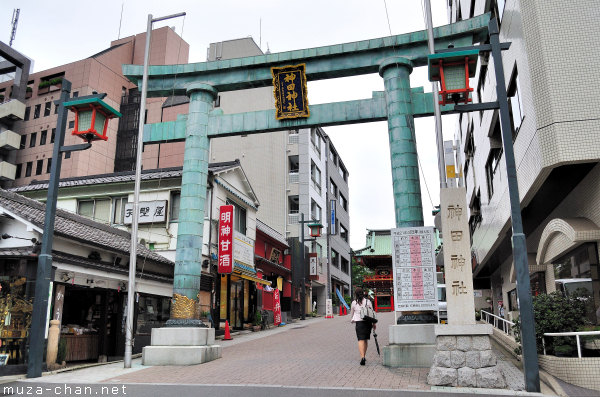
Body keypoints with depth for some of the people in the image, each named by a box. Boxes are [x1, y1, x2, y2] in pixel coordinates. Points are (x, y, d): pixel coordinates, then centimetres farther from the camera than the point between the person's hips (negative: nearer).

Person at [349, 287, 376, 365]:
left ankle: (362, 357, -22)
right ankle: (364, 356, 26)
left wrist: (351, 320, 31)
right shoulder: (368, 301, 2)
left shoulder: (354, 302, -1)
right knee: (366, 340, 16)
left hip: (359, 322, -2)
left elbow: (351, 313, 11)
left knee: (361, 340, -7)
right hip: (368, 322, 3)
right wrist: (374, 323, 11)